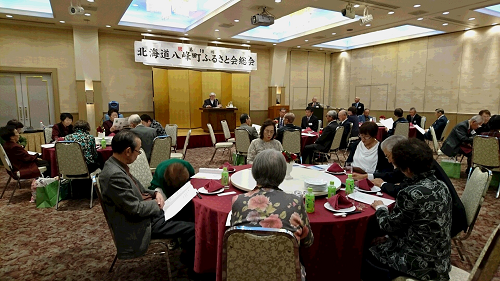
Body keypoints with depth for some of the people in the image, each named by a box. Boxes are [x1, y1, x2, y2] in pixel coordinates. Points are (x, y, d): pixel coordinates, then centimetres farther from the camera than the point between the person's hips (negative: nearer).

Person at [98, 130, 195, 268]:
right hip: (139, 225, -10)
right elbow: (137, 209, -26)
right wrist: (156, 203, -9)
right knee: (193, 230, -13)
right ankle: (191, 263, 14)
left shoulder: (116, 165, 2)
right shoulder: (115, 175, -28)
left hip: (147, 211, 10)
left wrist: (155, 193, -1)